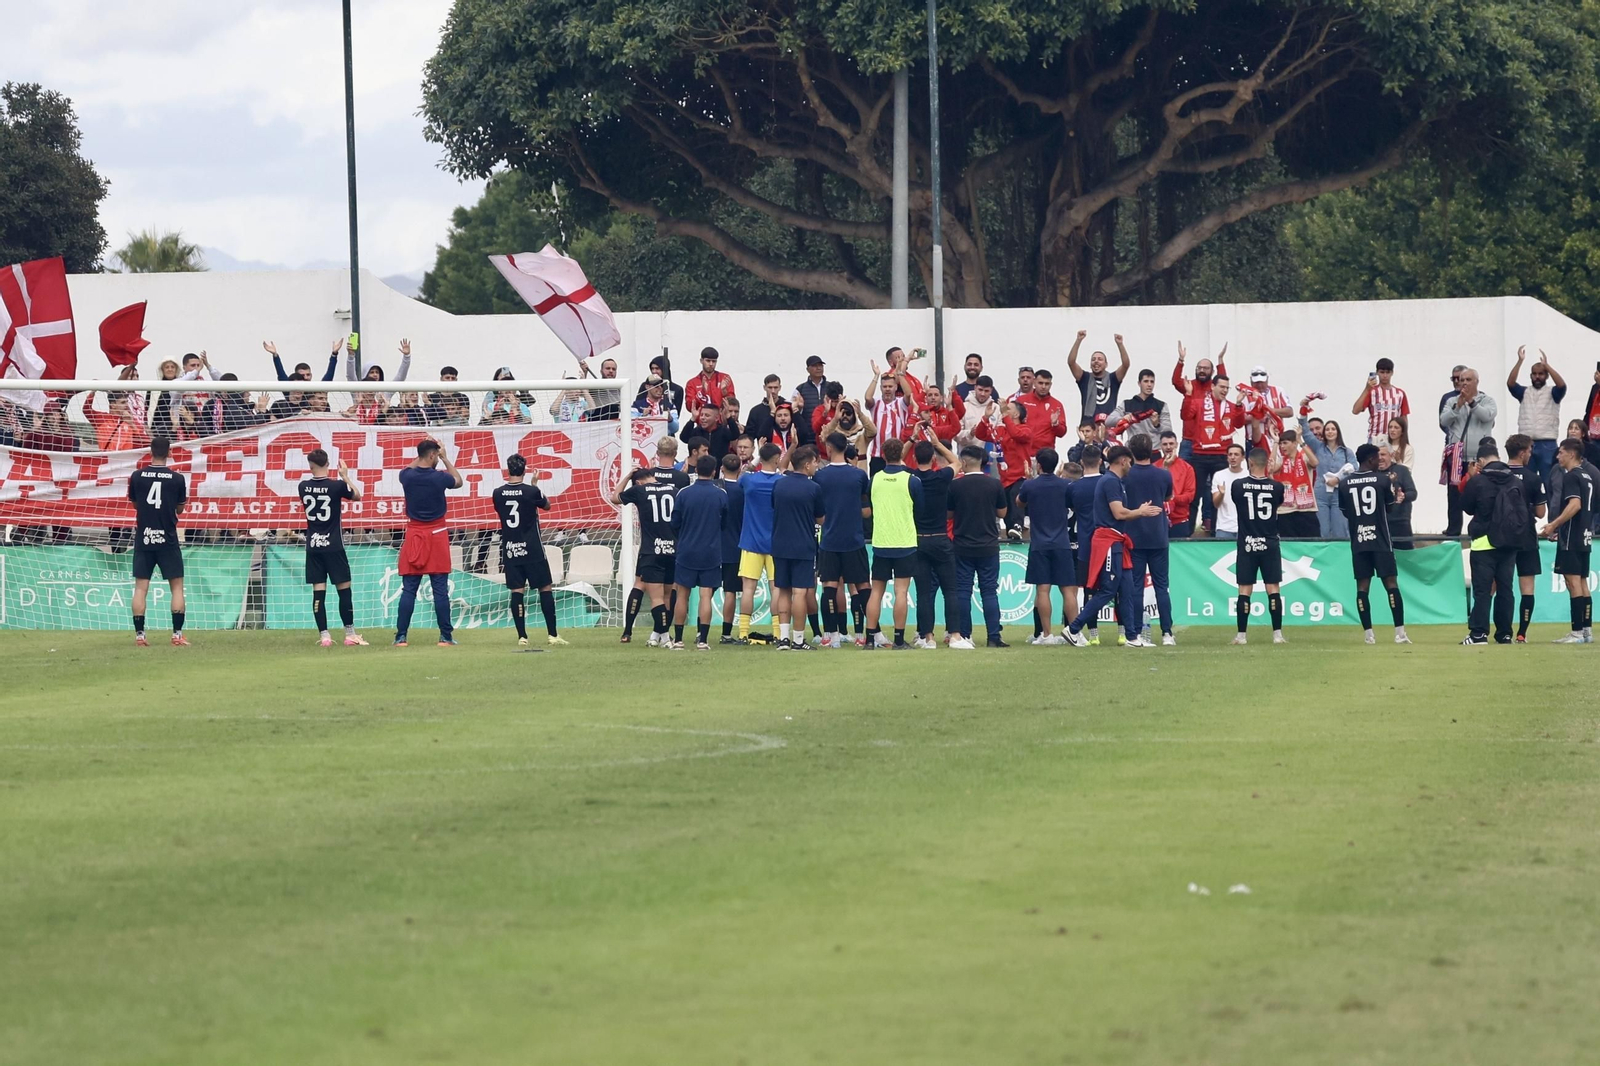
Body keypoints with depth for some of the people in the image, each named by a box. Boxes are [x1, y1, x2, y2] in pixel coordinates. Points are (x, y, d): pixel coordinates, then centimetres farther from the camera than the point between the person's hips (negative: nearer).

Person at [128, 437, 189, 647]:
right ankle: (177, 634, 0)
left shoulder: (137, 476, -2)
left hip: (143, 537, 1)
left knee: (140, 587, 4)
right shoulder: (177, 479, -4)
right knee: (177, 585, 6)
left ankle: (139, 634, 0)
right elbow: (180, 509, 8)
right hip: (167, 539, -1)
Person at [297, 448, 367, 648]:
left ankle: (324, 636, -2)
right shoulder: (336, 486, -10)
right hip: (333, 546, -3)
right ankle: (350, 635, 5)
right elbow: (357, 496, 7)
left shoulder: (303, 487, -1)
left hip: (313, 547, 3)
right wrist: (346, 476, 15)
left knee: (318, 592, 2)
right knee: (344, 589, 4)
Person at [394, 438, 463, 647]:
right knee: (440, 589, 0)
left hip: (414, 535, 2)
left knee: (408, 589, 3)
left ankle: (401, 636, 0)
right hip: (436, 535, -2)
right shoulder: (439, 477, -9)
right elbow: (458, 481, 15)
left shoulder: (406, 476, -4)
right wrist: (445, 458, 22)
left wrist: (422, 454, 29)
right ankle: (446, 636, 0)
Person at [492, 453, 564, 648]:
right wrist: (535, 484, 17)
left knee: (517, 592, 3)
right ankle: (552, 634, 3)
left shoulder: (498, 494, -2)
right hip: (532, 550, -3)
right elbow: (546, 506, 9)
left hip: (510, 550, 3)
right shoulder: (531, 492, -10)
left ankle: (522, 636, -1)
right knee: (545, 588, 5)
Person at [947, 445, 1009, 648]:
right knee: (989, 591, 3)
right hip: (988, 546, 1)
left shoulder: (955, 485, -6)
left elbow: (949, 514, 3)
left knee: (963, 592, 5)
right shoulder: (994, 484, -4)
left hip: (962, 546, -1)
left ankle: (963, 636, 5)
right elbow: (1002, 513, 5)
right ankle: (994, 637, -2)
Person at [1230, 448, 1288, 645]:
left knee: (1244, 591, 3)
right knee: (1273, 589, 3)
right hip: (1270, 544, 1)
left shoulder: (1238, 485, -7)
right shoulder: (1276, 486, -4)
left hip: (1247, 545, -1)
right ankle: (1277, 634, 0)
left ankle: (1241, 635, 3)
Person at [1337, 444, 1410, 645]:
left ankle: (1368, 634, 2)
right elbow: (1391, 506, 6)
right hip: (1380, 541, -2)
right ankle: (1400, 632, -6)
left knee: (1362, 586, 5)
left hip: (1358, 540, 2)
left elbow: (1345, 512, 10)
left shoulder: (1345, 483, 2)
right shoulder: (1382, 480, -5)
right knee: (1391, 583, 0)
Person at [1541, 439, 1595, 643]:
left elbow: (1575, 505, -25)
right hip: (1584, 538, 9)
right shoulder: (1587, 477, 16)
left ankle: (1577, 632, -11)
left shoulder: (1571, 477, -12)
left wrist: (1553, 525, -22)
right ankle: (1588, 630, 11)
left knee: (1573, 582, -9)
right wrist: (1560, 528, 24)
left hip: (1571, 541, -9)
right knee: (1582, 583, 11)